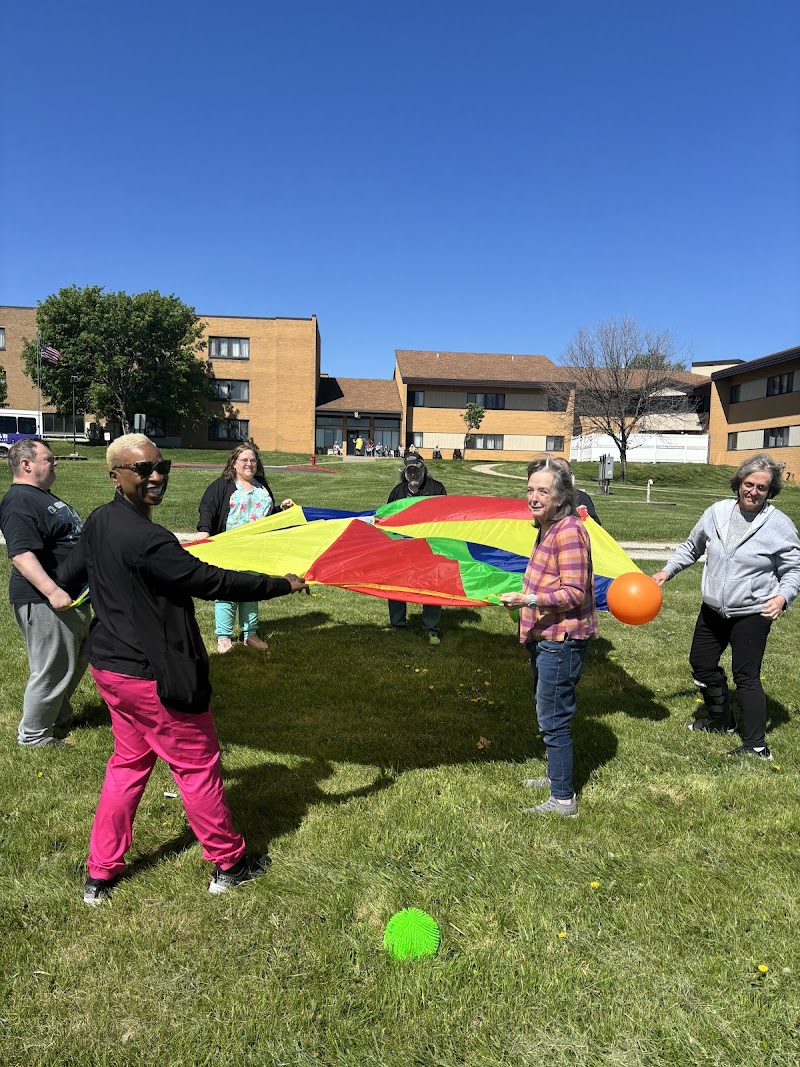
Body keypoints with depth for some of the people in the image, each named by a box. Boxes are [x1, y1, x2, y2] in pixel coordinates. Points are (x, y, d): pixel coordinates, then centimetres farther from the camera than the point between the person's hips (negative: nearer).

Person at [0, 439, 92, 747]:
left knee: (76, 663, 22)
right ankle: (33, 735, 18)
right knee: (52, 671, 1)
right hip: (45, 603, -11)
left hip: (71, 595, 11)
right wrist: (52, 591, -35)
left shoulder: (42, 496, 15)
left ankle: (61, 716, 40)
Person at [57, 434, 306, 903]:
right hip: (154, 675, -9)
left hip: (110, 665, 9)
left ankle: (100, 874, 35)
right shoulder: (146, 538, -27)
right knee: (198, 765, 9)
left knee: (128, 762, 24)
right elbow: (212, 581, -26)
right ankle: (229, 863, 29)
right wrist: (284, 584, -17)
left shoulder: (98, 522, 2)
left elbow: (67, 576, 15)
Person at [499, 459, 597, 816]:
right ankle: (557, 776, 40)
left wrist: (529, 599, -33)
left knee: (553, 719, -2)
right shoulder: (547, 528, 11)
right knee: (549, 713, 23)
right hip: (545, 636, 11)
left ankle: (563, 798, 11)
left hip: (561, 639, -11)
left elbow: (574, 593, -24)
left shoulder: (568, 531, -20)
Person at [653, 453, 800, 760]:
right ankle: (721, 720, 40)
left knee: (746, 676, -4)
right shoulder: (717, 512, -1)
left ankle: (756, 746, 10)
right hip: (713, 609, 6)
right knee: (701, 664, 17)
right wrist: (667, 571, 7)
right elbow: (691, 547, 14)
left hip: (751, 614, -6)